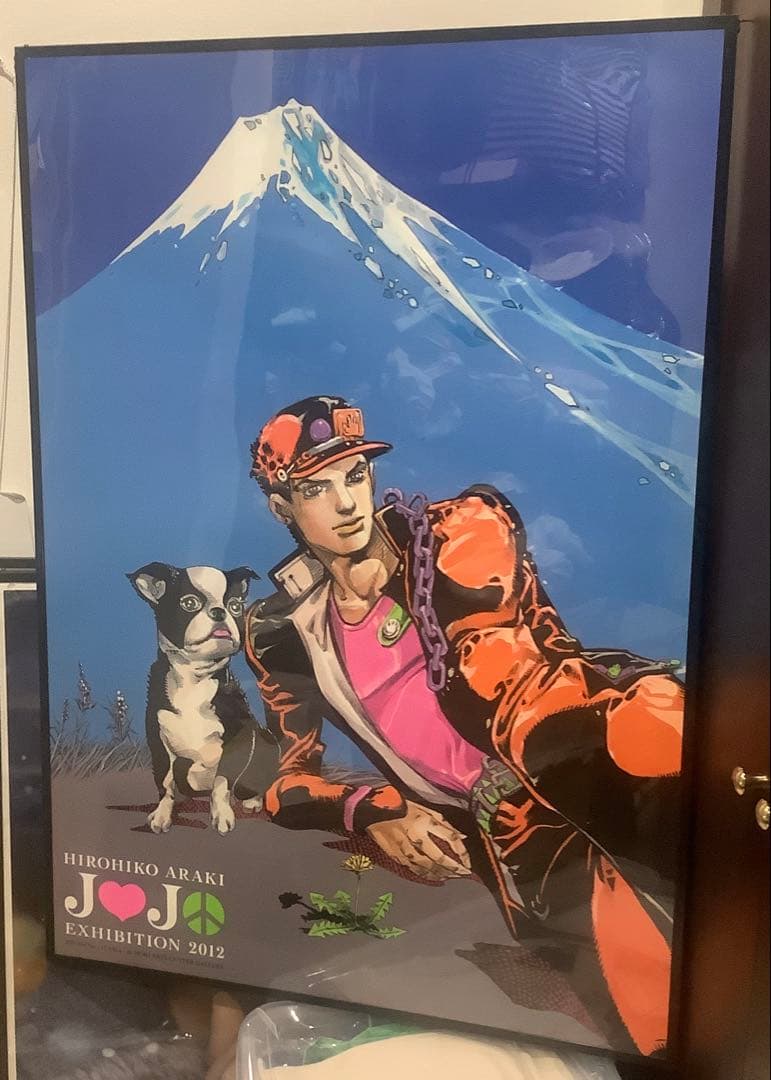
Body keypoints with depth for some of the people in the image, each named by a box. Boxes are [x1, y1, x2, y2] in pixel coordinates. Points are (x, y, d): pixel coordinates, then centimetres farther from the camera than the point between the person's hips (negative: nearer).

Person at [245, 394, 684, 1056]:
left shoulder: (460, 531, 5)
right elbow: (290, 779, 14)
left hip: (569, 756, -1)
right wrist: (375, 813, -6)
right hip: (479, 816, 1)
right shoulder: (283, 629, 11)